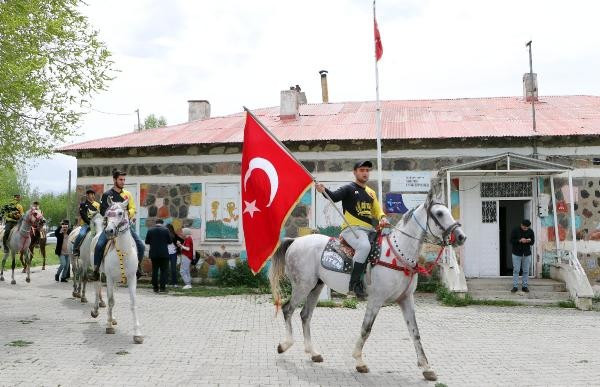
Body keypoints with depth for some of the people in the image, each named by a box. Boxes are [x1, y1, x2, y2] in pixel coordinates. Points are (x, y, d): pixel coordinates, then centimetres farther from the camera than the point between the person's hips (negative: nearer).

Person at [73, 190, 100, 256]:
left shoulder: (97, 204, 18)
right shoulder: (83, 204, 6)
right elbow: (83, 215, -6)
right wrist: (89, 222, -17)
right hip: (86, 224, -4)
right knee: (82, 234, -31)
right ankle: (75, 249, -18)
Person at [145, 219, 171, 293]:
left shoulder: (150, 230, 0)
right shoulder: (165, 230, -5)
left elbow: (147, 241, 2)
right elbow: (170, 241, -2)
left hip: (153, 254, 2)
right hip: (164, 254, -2)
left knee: (154, 271, 8)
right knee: (164, 270, 3)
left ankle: (155, 288, 9)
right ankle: (162, 287, -3)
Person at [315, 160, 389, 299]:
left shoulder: (371, 193, 25)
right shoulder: (349, 189, 3)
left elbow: (377, 211, 27)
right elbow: (334, 197, -14)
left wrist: (382, 218, 3)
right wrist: (324, 190, -36)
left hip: (369, 230, 8)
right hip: (352, 229, -8)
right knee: (364, 246, -35)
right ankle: (355, 282, -29)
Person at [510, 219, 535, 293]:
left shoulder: (530, 231, 1)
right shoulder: (515, 230, -8)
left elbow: (532, 242, 6)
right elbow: (511, 241, -9)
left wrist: (529, 241, -17)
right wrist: (519, 240, -23)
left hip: (527, 254, 3)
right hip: (516, 253, -3)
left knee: (526, 271, 6)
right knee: (516, 270, -1)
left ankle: (524, 286, 14)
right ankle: (515, 286, 3)